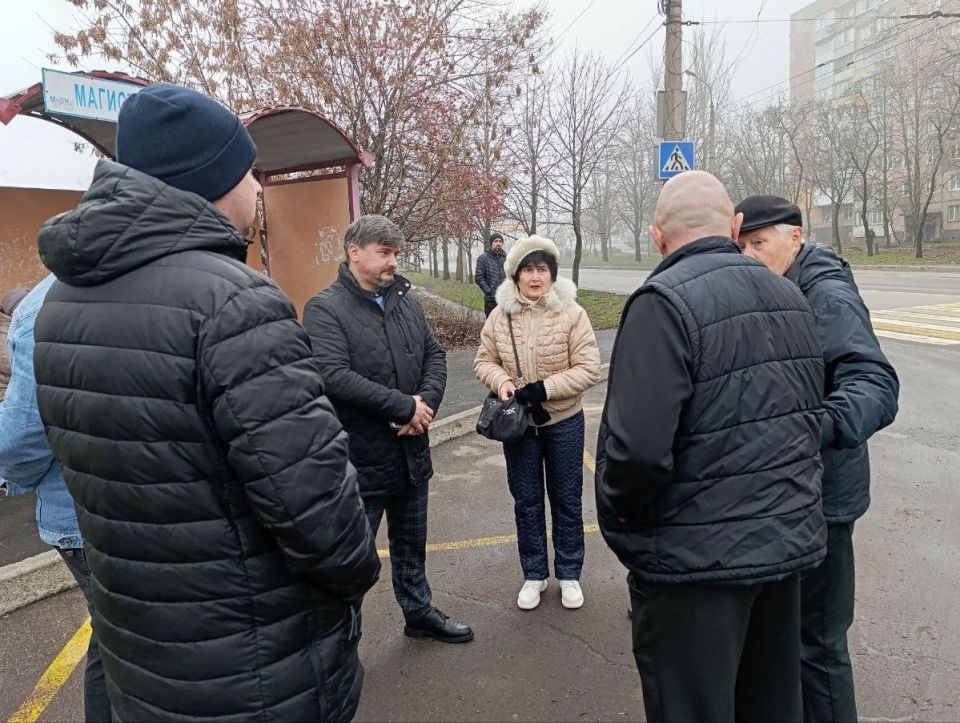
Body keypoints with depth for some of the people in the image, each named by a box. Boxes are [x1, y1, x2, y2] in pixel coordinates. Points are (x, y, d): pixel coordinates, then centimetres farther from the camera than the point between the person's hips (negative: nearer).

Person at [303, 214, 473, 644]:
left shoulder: (405, 301, 7)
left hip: (412, 451, 7)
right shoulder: (325, 309, -13)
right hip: (361, 459, -7)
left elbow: (434, 355, 9)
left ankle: (419, 613, 43)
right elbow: (334, 376, -25)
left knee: (411, 543, 24)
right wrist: (405, 407, -22)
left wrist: (427, 400, -11)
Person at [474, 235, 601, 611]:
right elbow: (484, 360, 6)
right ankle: (534, 575, 33)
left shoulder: (572, 313, -13)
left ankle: (569, 575, 32)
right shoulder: (500, 315, -3)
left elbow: (588, 369, -15)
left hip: (563, 422, -2)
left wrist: (543, 388, -23)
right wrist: (501, 381, -16)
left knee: (567, 500, 12)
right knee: (526, 501, 14)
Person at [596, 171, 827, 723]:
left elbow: (638, 447, -27)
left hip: (697, 556, -8)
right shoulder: (791, 297, 8)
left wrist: (617, 513, -9)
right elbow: (812, 413, 15)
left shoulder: (665, 301, -19)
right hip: (789, 540, 8)